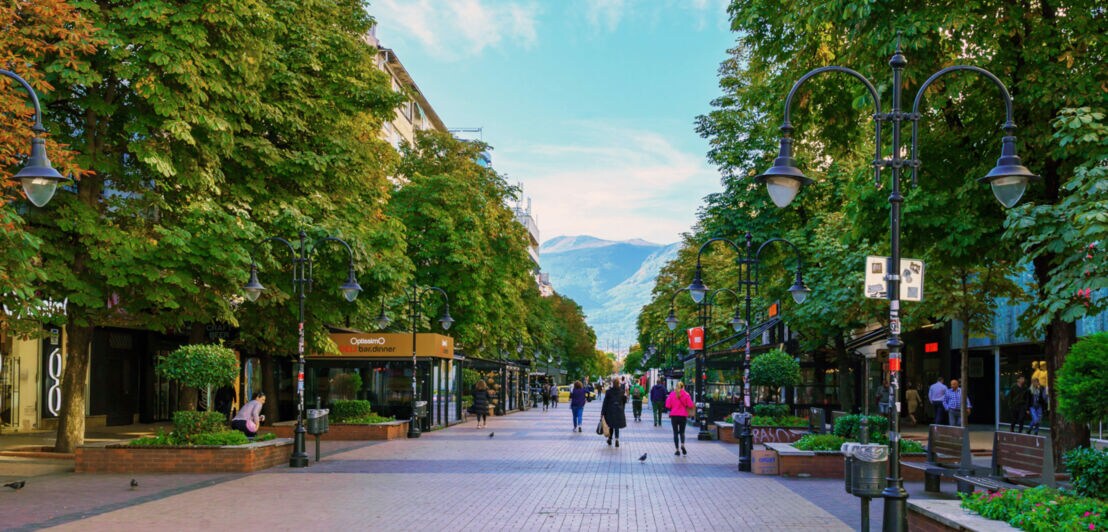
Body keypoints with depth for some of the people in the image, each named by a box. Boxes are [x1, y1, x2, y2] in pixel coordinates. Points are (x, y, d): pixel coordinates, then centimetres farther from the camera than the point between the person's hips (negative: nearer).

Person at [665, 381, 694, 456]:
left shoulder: (672, 394, -3)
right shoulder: (686, 394, -4)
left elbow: (668, 406, -5)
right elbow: (690, 406, -8)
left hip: (674, 415, 0)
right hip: (683, 416, 0)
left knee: (675, 433, 7)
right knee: (682, 432, 15)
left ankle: (677, 450, 2)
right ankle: (682, 445, -10)